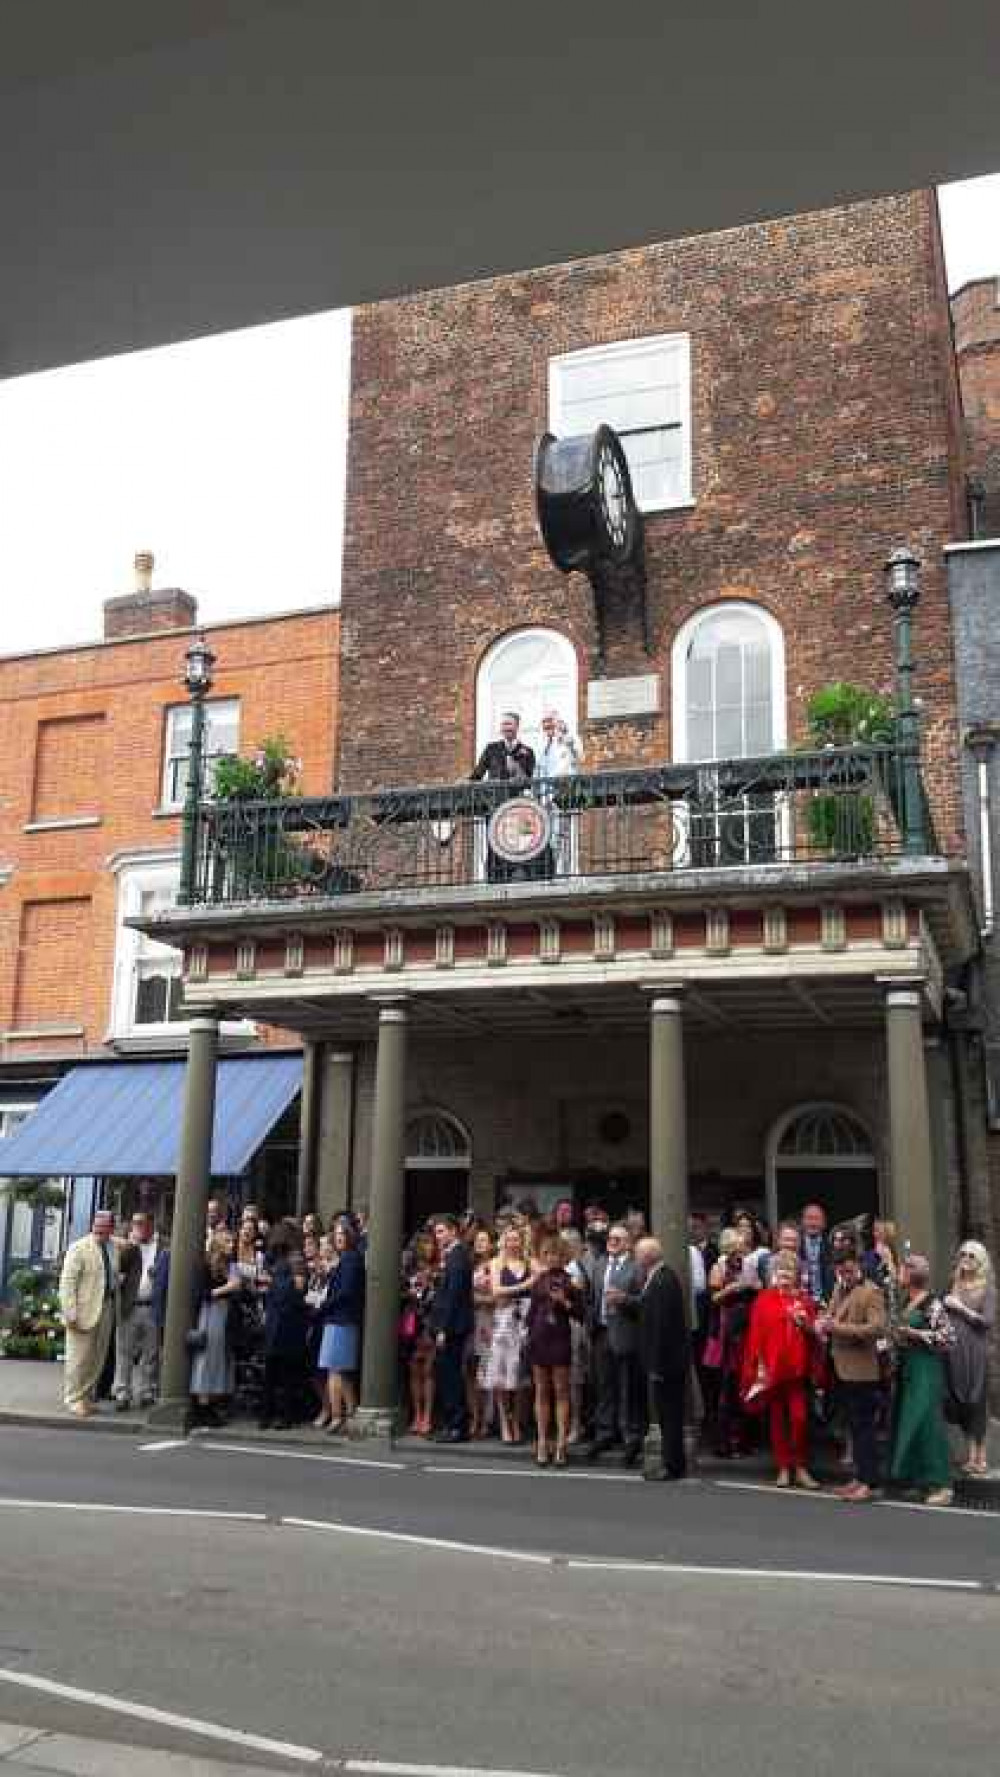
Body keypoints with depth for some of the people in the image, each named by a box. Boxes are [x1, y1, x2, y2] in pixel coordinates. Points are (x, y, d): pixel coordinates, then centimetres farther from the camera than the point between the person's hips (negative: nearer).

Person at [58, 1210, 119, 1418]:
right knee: (80, 1357, -1)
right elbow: (67, 1282, -11)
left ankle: (87, 1397, 20)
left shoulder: (114, 1249, 10)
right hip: (85, 1310, -6)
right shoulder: (79, 1248, -7)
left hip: (107, 1309, 6)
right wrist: (70, 1313, -16)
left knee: (98, 1358, 10)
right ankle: (75, 1400, 10)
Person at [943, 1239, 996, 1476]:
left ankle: (980, 1455, 6)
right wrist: (945, 1306, -2)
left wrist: (961, 1307, -10)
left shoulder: (987, 1288, -1)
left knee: (975, 1402, -2)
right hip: (954, 1351, 5)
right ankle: (970, 1452, 17)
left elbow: (988, 1320, -9)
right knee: (958, 1402, 7)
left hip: (975, 1351, -5)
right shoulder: (954, 1285, 11)